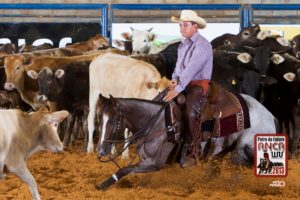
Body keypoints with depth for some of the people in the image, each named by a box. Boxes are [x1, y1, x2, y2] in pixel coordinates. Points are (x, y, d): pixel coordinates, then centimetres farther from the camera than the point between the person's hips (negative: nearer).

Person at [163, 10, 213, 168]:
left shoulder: (203, 45, -14)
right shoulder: (183, 45, 14)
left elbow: (191, 69, -23)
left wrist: (178, 89, -29)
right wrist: (175, 79, -3)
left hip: (199, 85, -8)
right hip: (182, 83, 8)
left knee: (189, 112, -30)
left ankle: (192, 153, -23)